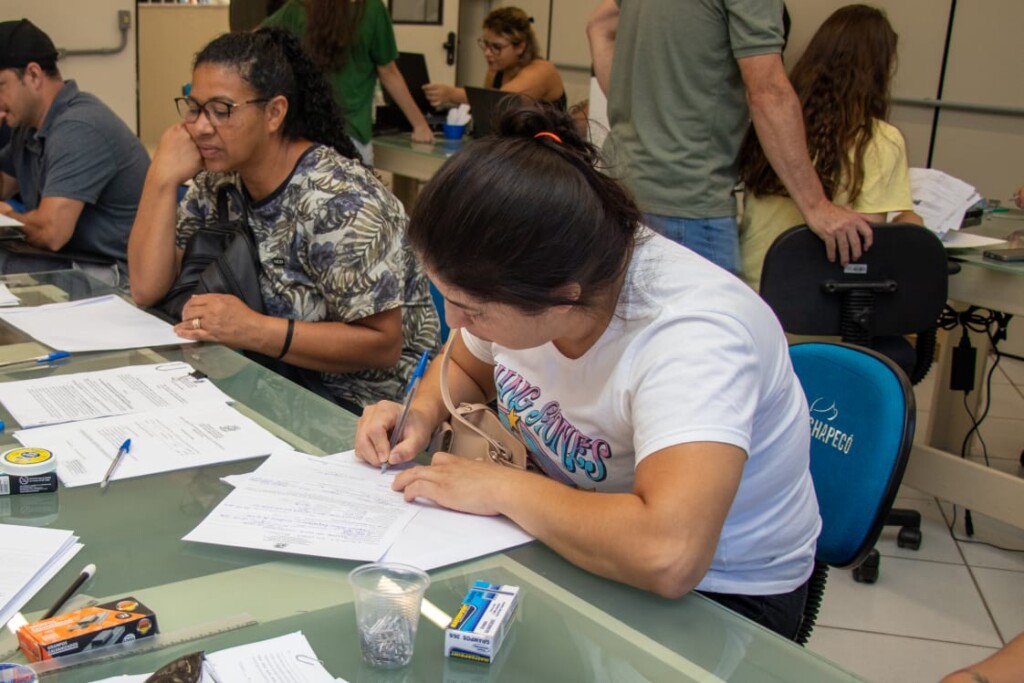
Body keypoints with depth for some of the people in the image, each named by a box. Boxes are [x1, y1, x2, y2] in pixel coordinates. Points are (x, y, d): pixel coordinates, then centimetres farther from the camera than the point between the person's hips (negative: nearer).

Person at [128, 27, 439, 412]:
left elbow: (383, 344, -24)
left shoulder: (337, 201, -22)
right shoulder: (217, 181, 0)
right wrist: (162, 179, -13)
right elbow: (147, 289, -3)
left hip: (354, 406, -7)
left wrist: (253, 330, -31)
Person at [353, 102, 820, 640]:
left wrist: (502, 487, -32)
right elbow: (466, 366, 14)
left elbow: (668, 555, -47)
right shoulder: (517, 281, -11)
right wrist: (422, 414, -9)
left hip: (719, 592, -7)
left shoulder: (692, 335, -33)